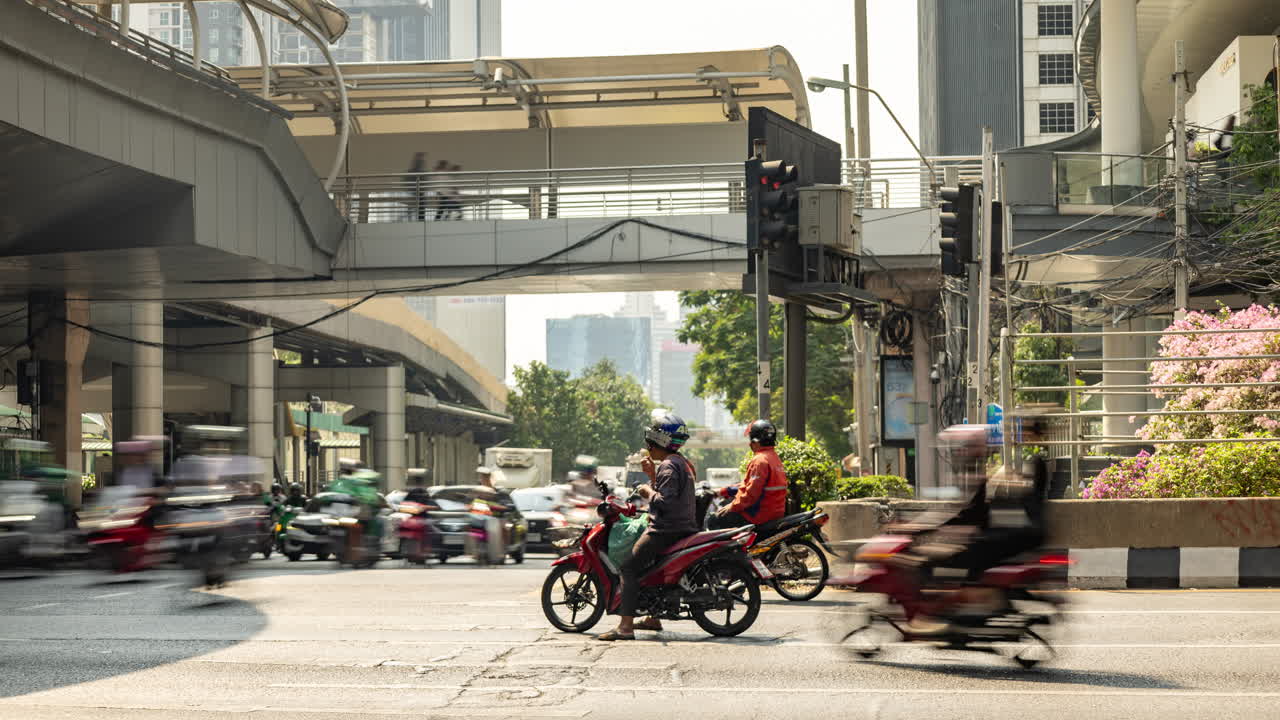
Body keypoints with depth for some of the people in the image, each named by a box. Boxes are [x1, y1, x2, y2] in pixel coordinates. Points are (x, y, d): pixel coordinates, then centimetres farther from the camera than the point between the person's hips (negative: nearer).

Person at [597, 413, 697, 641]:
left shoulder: (668, 466, -14)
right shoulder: (683, 463, 17)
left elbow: (665, 501, -24)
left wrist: (648, 491, -8)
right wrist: (652, 475, 11)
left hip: (666, 530, -11)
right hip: (683, 527, 11)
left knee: (629, 568, -14)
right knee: (650, 564, 29)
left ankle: (625, 626, -23)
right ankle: (653, 618, 33)